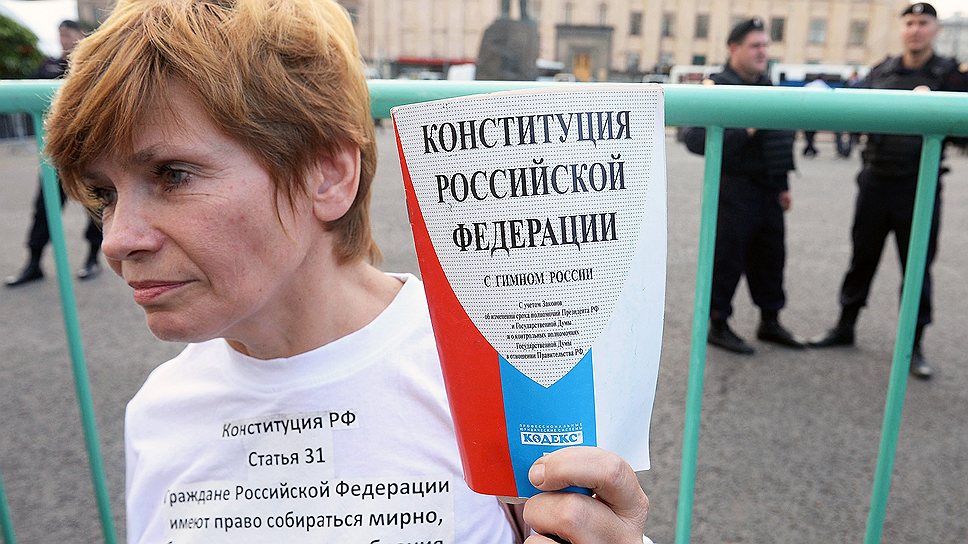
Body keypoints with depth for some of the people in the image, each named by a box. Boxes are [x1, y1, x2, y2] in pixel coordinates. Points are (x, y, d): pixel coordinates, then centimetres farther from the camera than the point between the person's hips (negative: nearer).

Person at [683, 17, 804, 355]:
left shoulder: (766, 86, 14)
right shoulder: (718, 88, -11)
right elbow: (695, 139, -22)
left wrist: (782, 185, 20)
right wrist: (743, 132, -27)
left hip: (768, 190, 8)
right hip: (735, 189, -8)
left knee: (770, 256, 15)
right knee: (728, 259, -1)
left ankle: (770, 322, 29)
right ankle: (718, 326, 13)